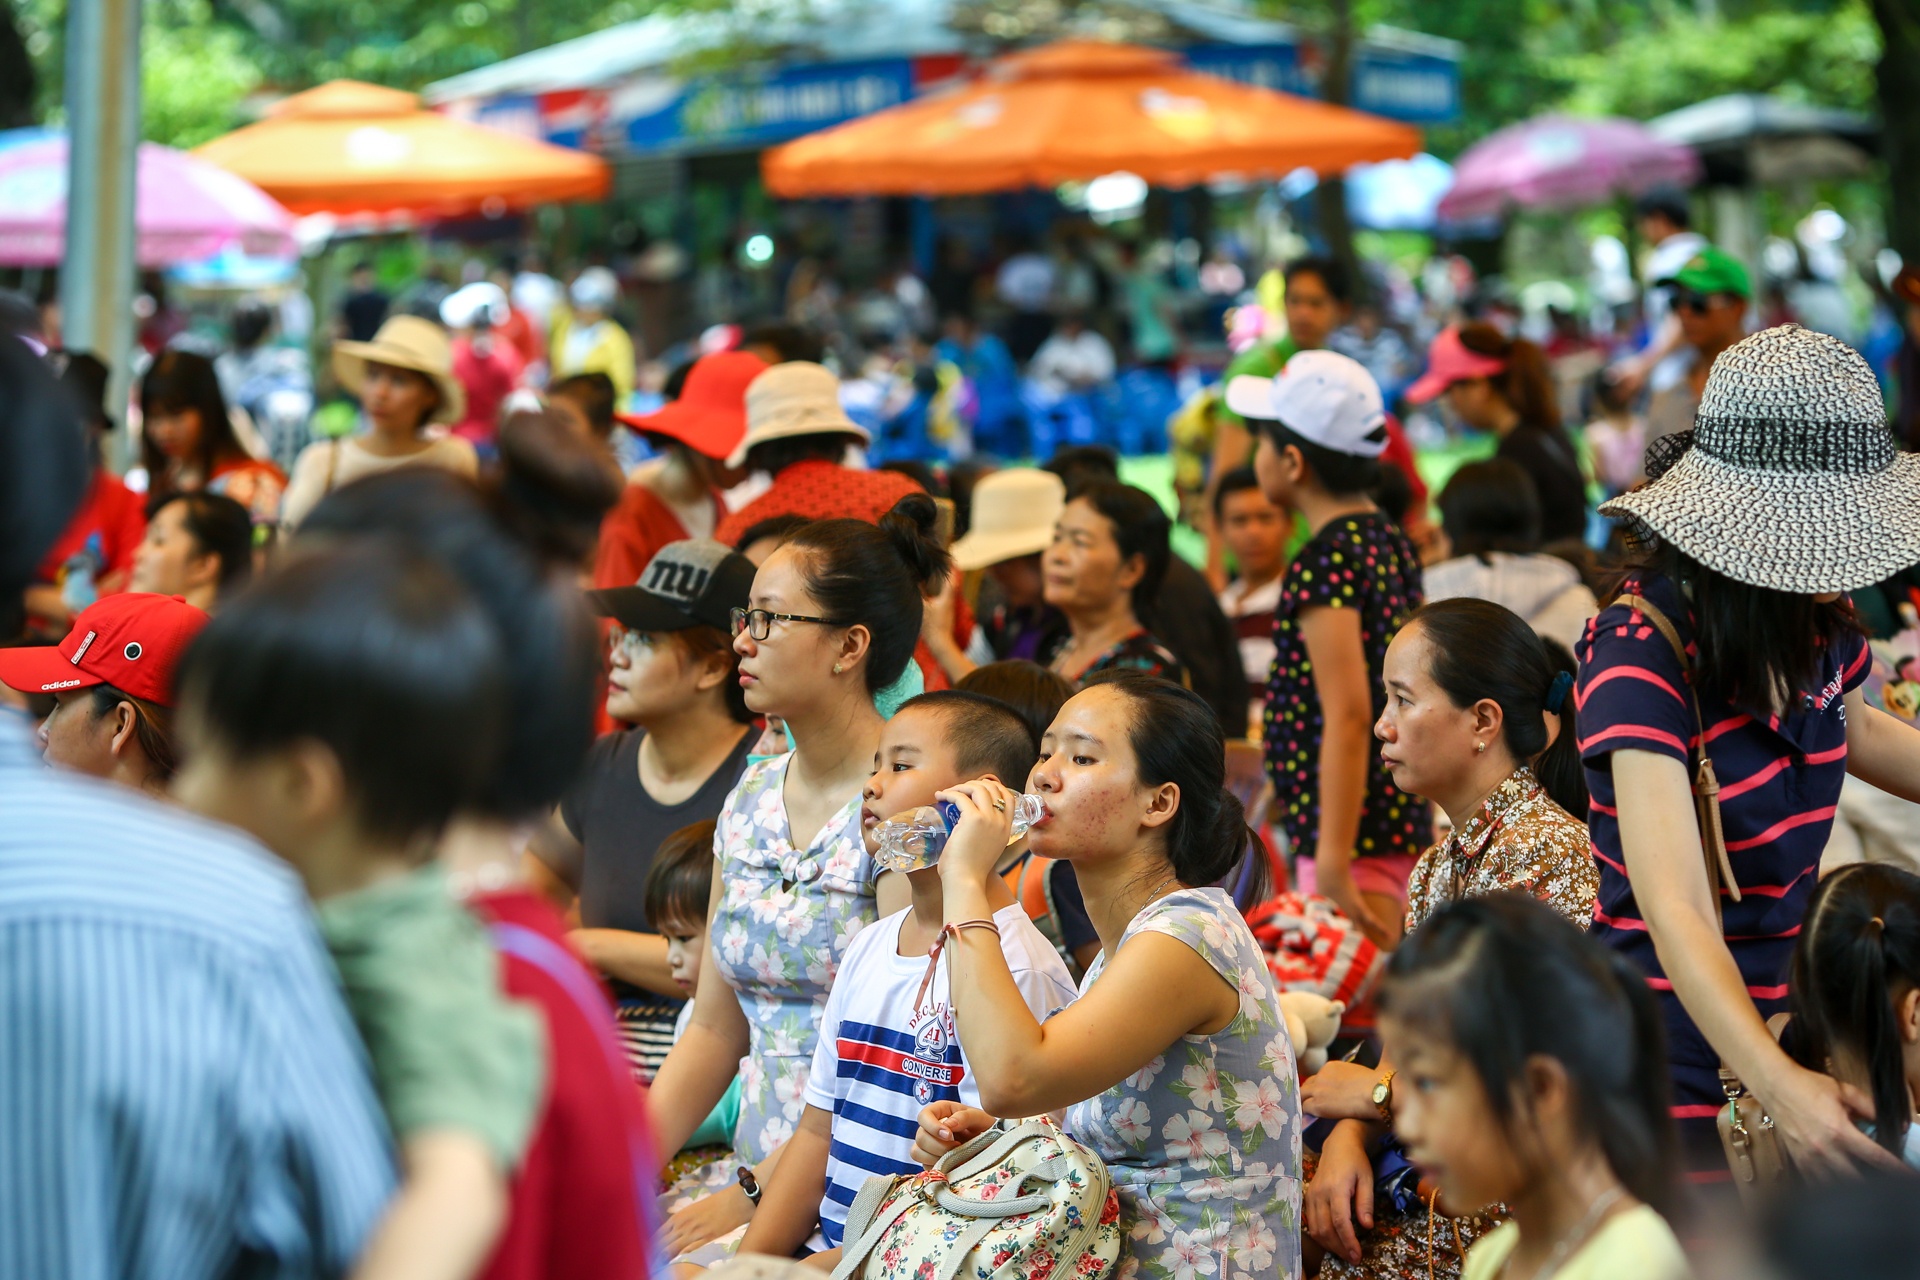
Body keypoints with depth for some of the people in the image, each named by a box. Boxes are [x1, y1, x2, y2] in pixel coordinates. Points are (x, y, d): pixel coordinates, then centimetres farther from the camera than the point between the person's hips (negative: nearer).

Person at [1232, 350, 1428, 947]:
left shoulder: (1323, 563, -15)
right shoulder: (1392, 543, 13)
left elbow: (1347, 713, -22)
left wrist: (1334, 859, -25)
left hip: (1350, 828, -10)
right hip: (1400, 817, 10)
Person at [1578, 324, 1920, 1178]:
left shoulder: (1816, 625, 1)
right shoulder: (1642, 652, -22)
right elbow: (1675, 909, -32)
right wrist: (1776, 1083, -46)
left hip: (1780, 1024, 7)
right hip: (1673, 1044, -7)